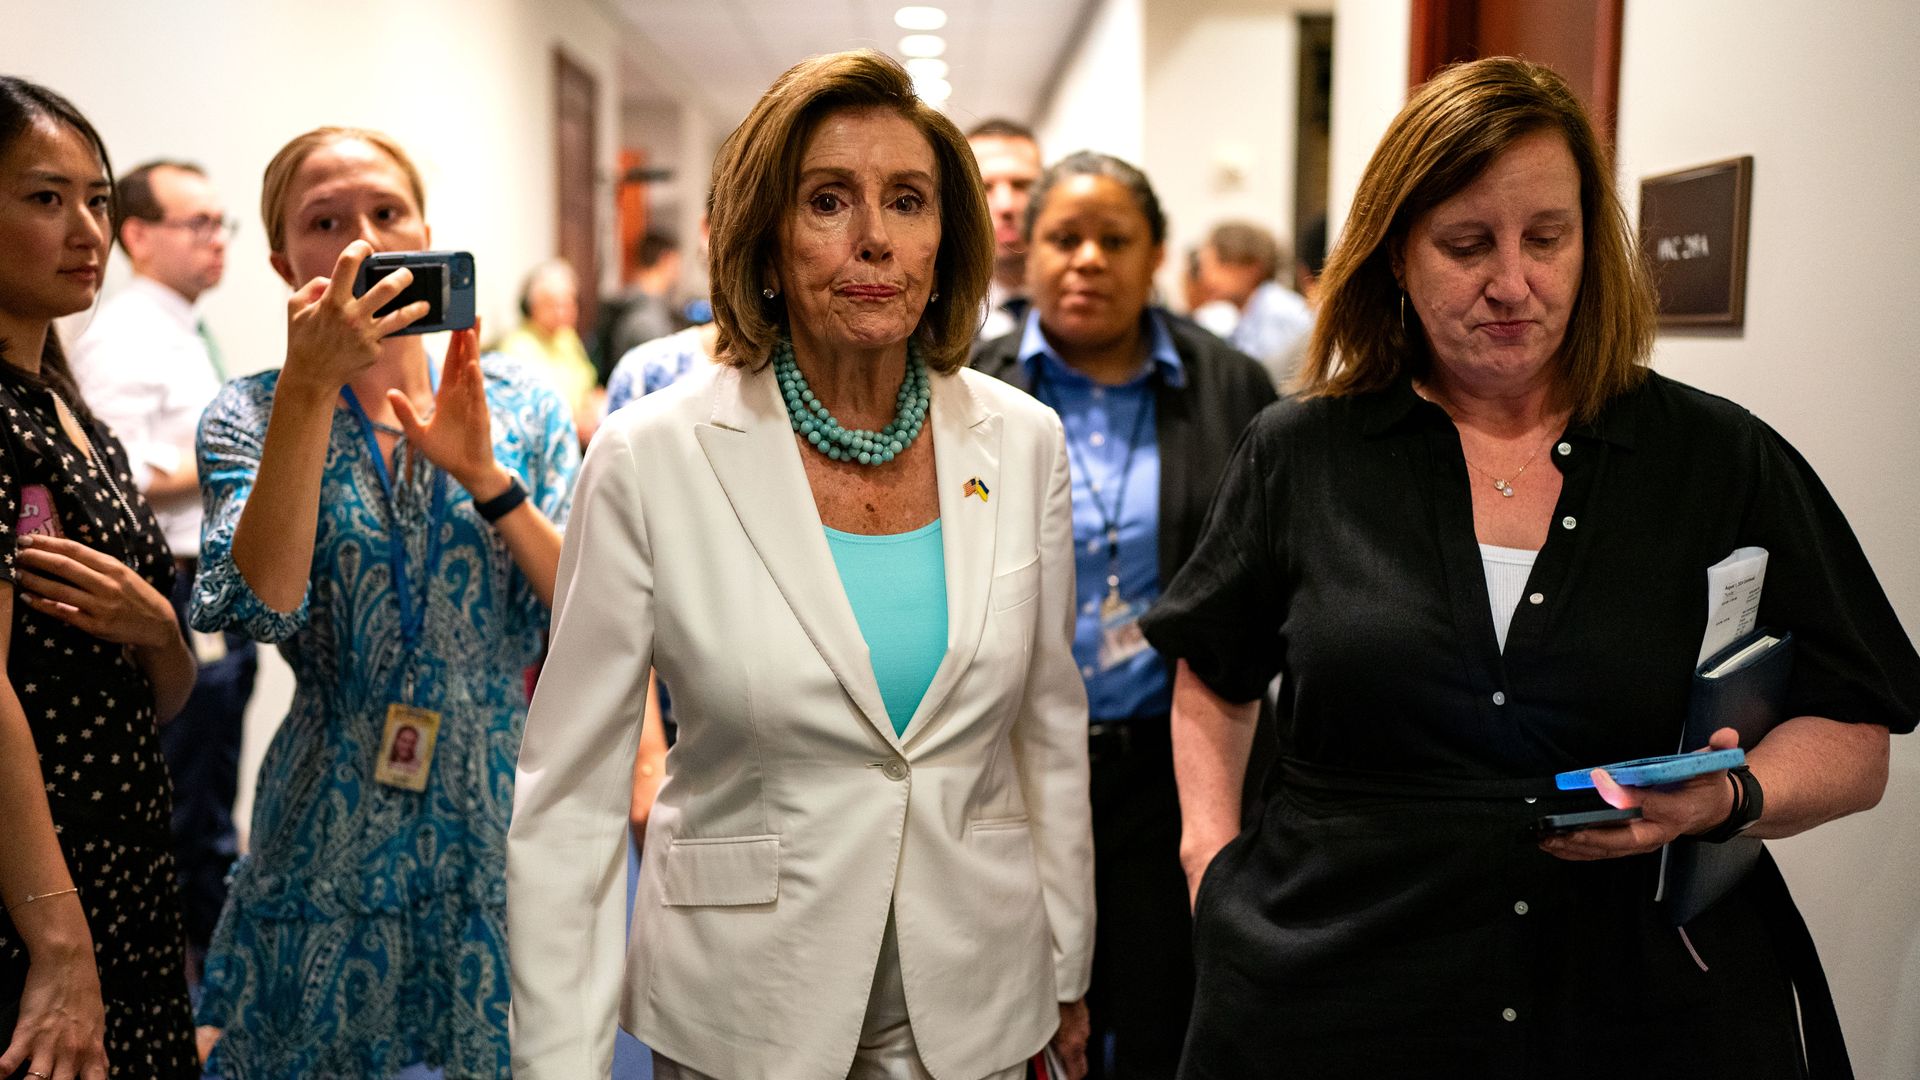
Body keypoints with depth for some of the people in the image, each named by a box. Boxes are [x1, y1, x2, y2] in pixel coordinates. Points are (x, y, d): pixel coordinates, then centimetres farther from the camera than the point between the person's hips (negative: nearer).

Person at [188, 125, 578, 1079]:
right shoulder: (251, 416, -1)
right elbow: (261, 605, -19)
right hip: (338, 846, -1)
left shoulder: (520, 401, 1)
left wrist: (483, 475, -20)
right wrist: (310, 388, -23)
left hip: (509, 827, 1)